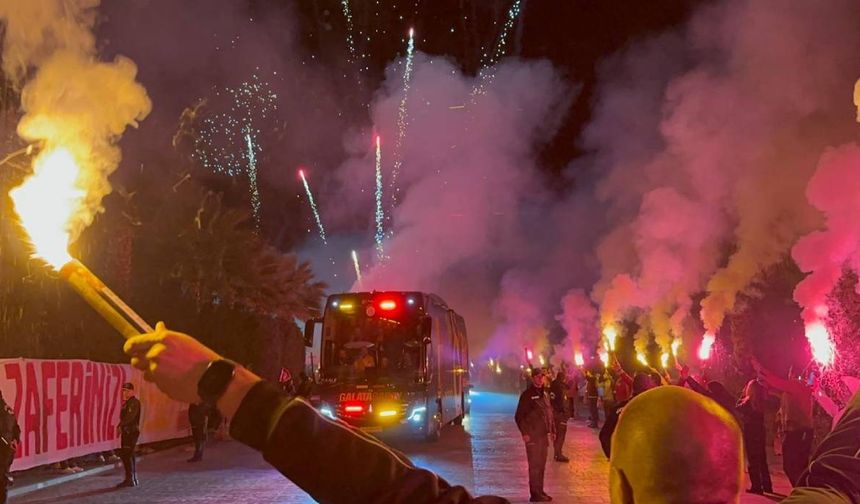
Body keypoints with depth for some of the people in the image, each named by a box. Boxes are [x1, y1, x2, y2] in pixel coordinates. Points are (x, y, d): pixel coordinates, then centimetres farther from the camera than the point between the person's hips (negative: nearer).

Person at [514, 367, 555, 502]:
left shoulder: (544, 394, 13)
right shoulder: (527, 395, -8)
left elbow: (550, 413, 20)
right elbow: (518, 416, -10)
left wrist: (552, 430, 14)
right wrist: (524, 433, -17)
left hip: (543, 435, 7)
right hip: (532, 436, -7)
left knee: (541, 465, 13)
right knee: (535, 465, -4)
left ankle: (540, 491, 23)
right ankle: (535, 494, 2)